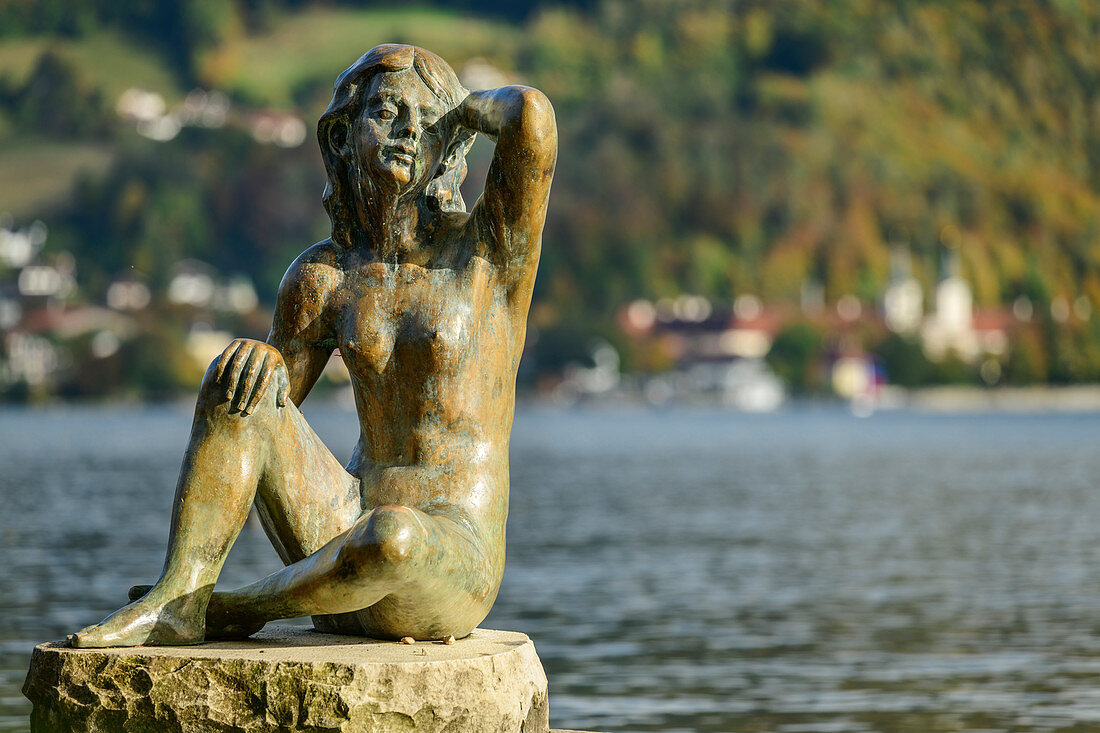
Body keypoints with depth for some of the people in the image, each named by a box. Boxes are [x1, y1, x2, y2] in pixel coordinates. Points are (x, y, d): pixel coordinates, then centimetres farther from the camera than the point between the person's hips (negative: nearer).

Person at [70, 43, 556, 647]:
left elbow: (531, 116, -22)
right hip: (340, 533, 4)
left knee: (390, 536, -41)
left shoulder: (490, 251, -4)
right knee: (244, 370, -14)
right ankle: (175, 598, -19)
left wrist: (461, 109, 0)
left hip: (452, 569, -4)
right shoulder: (322, 276, 8)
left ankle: (239, 610, -12)